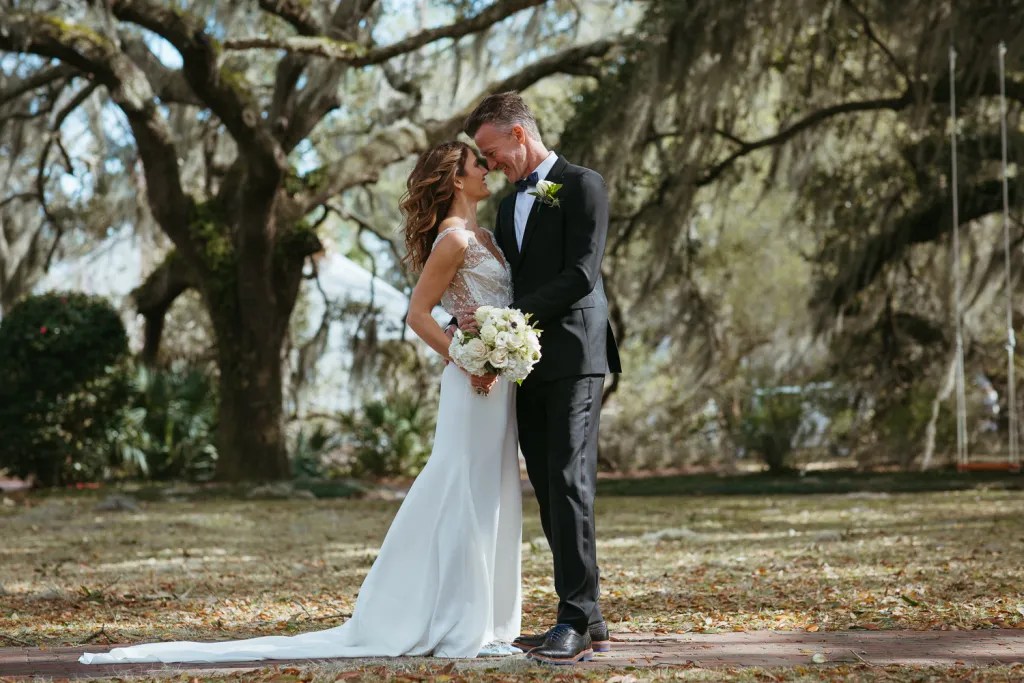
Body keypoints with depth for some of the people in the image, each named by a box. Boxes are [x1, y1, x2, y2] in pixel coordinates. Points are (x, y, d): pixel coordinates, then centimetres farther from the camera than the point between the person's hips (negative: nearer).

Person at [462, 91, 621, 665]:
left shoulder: (582, 186, -2)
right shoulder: (510, 205, 23)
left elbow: (580, 275, -13)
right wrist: (470, 327, 3)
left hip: (574, 358, -8)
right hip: (528, 366, 8)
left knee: (569, 487, -13)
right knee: (551, 494, 4)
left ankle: (579, 621, -12)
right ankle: (589, 624, 7)